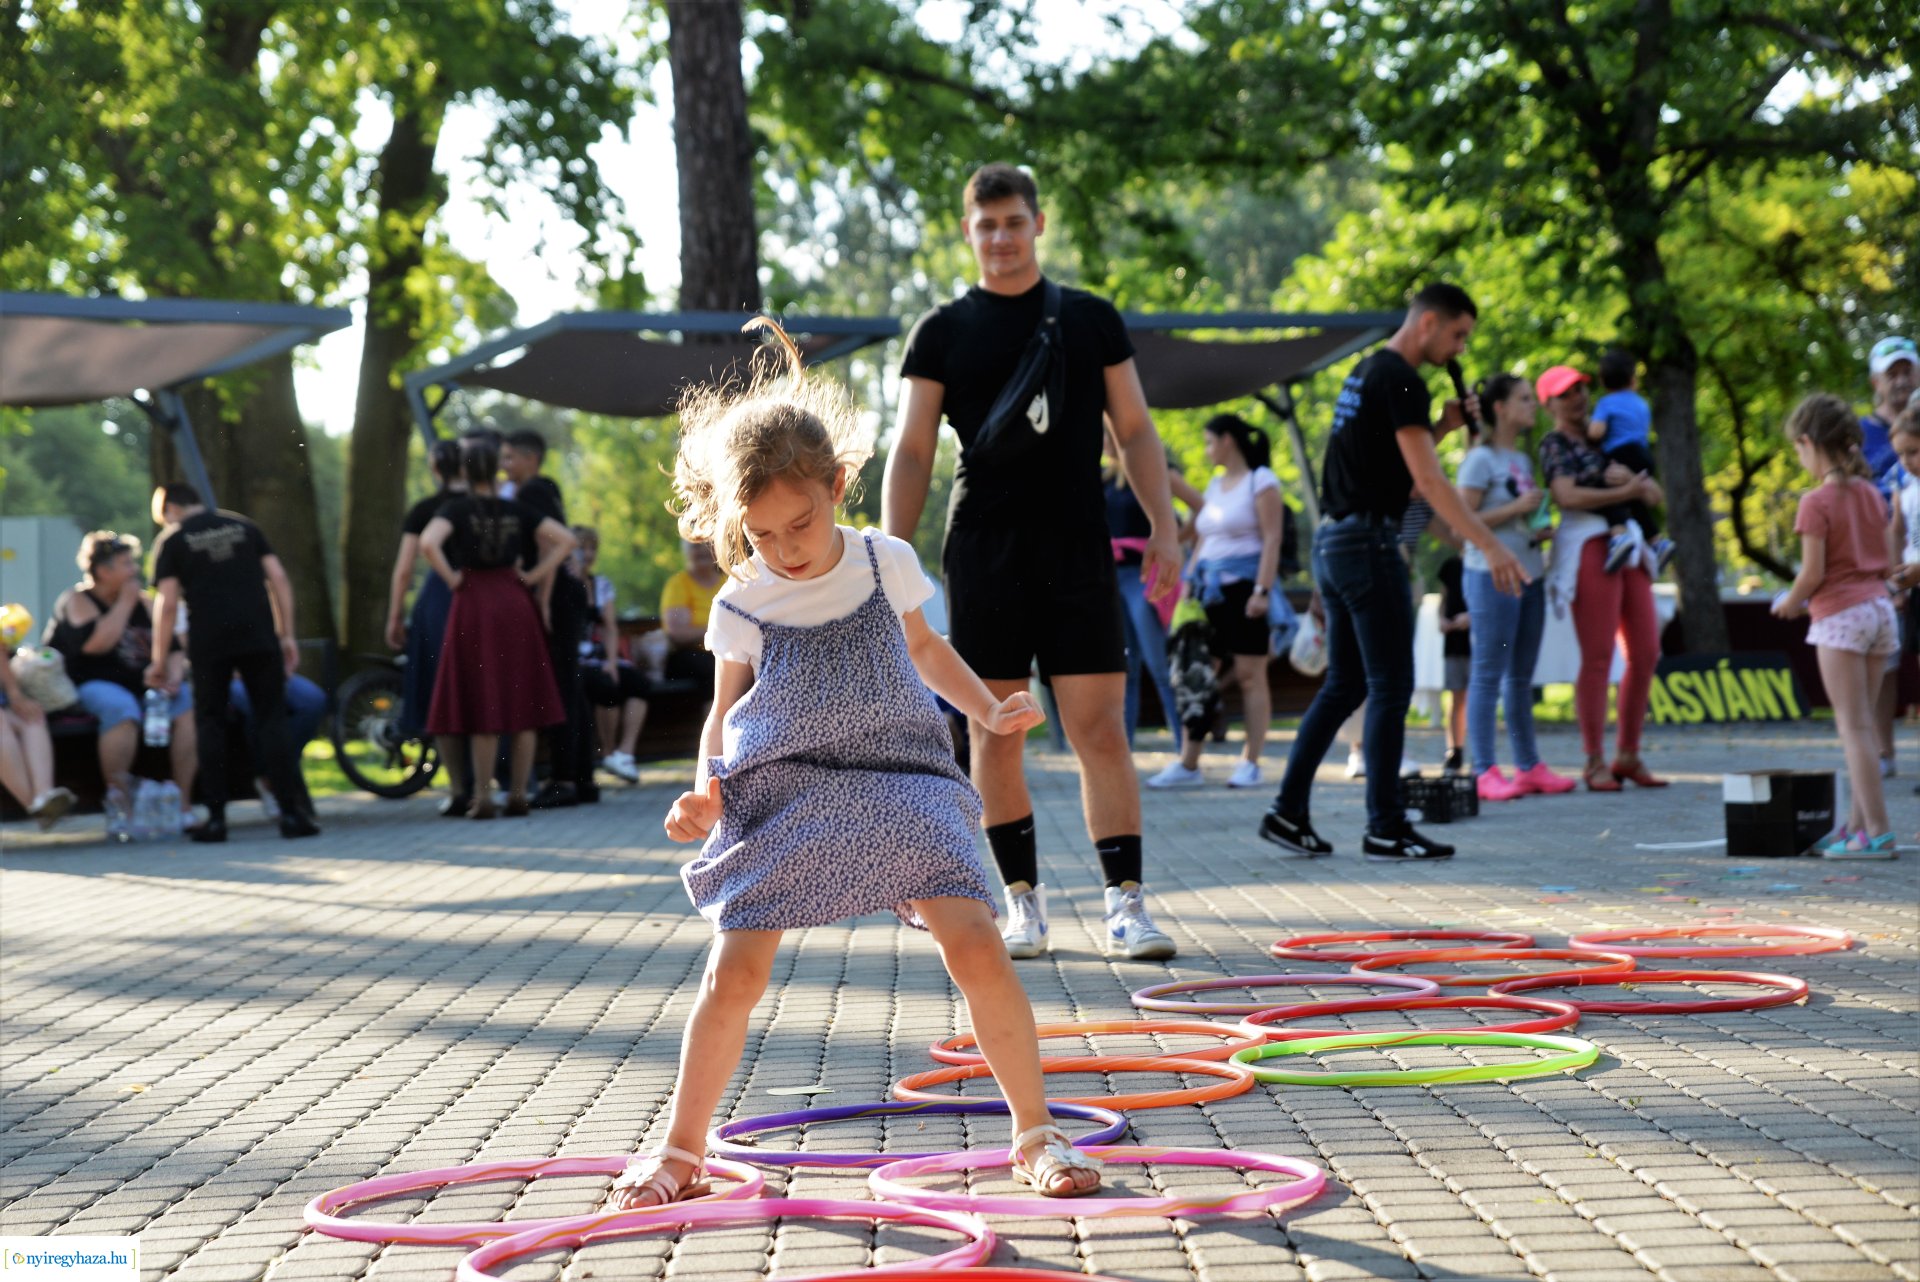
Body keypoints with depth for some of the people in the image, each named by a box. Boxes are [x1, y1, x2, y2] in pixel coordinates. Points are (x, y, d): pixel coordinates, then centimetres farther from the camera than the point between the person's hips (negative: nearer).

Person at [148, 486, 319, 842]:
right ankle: (291, 813, -4)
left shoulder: (172, 540, 6)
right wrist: (287, 635, 10)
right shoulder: (244, 526, 15)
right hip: (259, 636, 2)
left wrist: (159, 662, 3)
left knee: (211, 724, 10)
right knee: (271, 722, 4)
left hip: (209, 642, -2)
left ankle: (216, 818, 6)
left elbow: (167, 603, -2)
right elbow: (279, 579, 8)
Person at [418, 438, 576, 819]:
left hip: (474, 604, -3)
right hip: (515, 604, 3)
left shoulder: (457, 508, -4)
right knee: (521, 702, 7)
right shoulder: (516, 510, 6)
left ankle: (483, 798, 0)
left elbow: (428, 543, -22)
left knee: (481, 705, 1)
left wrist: (452, 577, -8)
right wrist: (534, 576, 4)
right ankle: (518, 795, 8)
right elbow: (566, 539, 4)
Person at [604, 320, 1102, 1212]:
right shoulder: (743, 607, -4)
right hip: (782, 798, 0)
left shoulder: (887, 563, 0)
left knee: (974, 943, -14)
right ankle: (681, 1151, 13)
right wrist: (705, 791, -11)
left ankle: (1036, 1133, -1)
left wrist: (988, 710, 7)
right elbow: (725, 712, 6)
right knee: (734, 973, -6)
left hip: (898, 781, 1)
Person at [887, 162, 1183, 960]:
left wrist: (1163, 525, 0)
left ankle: (1126, 902, -4)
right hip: (983, 556, 0)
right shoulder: (942, 332, 7)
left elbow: (1134, 429, 12)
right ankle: (1024, 900, 12)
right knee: (995, 735, 2)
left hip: (1079, 551, 0)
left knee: (1101, 731, -6)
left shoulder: (1092, 320, 10)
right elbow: (912, 451, 5)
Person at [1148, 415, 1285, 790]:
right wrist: (1188, 584, 12)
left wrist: (1262, 590, -18)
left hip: (1245, 587, -7)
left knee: (1250, 675, -4)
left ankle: (1250, 763, -1)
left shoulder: (1261, 481, -3)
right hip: (1211, 590, 7)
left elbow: (1272, 540, -10)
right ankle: (1187, 763, -1)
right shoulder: (1215, 485, 19)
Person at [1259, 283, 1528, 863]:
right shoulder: (1399, 380, -12)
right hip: (1369, 541, -10)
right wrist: (1489, 545, -23)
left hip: (1334, 542, 10)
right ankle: (1385, 827, -2)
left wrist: (1443, 425, 12)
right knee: (1391, 686, -5)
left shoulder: (1365, 373, 18)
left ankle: (1288, 811, 12)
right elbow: (1427, 479, -20)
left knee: (1344, 684, 13)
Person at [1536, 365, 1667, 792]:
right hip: (1590, 547, -7)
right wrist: (1625, 493, -14)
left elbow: (1653, 492, 11)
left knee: (1646, 655, 4)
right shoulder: (1554, 445, 2)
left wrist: (1628, 475, -10)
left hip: (1628, 549, 7)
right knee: (1598, 658, -10)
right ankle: (1595, 762, -6)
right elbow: (1567, 496, -15)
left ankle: (1628, 756, 11)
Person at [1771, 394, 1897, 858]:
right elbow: (1887, 562, 13)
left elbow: (1813, 571, -16)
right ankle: (1858, 822, 17)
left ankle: (1878, 831, -7)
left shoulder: (1816, 502, -12)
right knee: (1861, 724, 14)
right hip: (1879, 607, 7)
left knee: (1854, 726, -5)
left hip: (1839, 614, -7)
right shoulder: (1871, 494, 10)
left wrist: (1791, 602, 2)